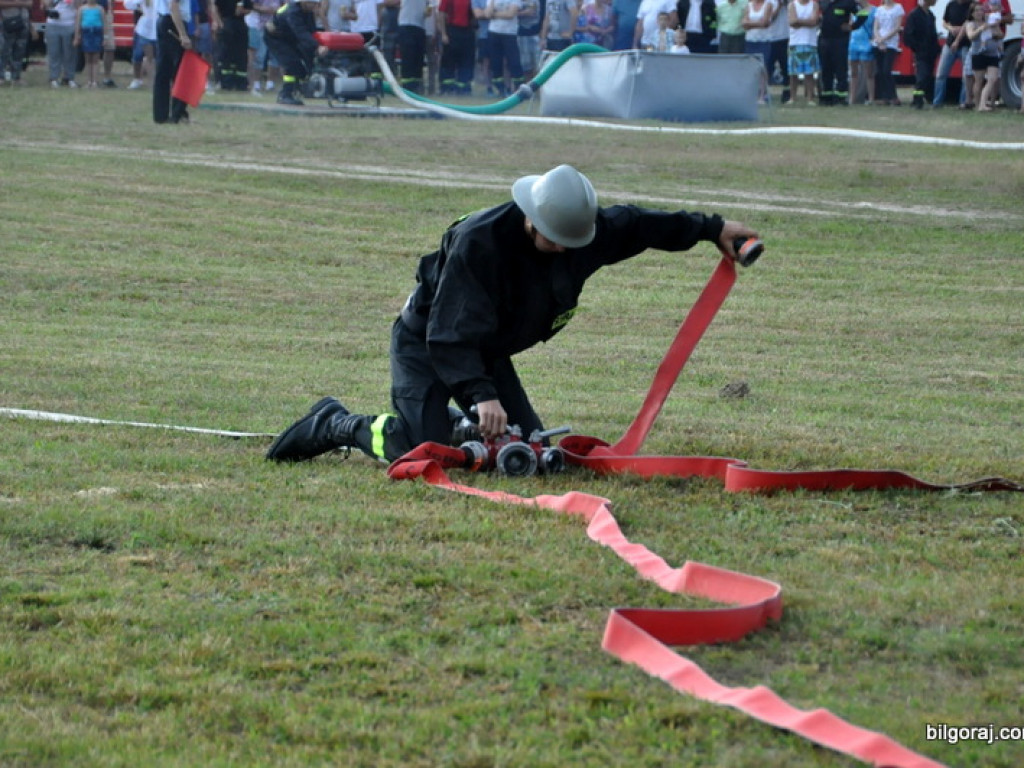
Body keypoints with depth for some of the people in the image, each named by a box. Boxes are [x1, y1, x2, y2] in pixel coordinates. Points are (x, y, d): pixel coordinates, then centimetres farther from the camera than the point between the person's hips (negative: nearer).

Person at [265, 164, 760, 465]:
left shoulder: (581, 232, -14)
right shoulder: (479, 241, -35)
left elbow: (636, 224, 7)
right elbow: (451, 336, -35)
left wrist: (711, 229, 12)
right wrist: (482, 395, -47)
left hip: (488, 351, 7)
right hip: (425, 344, -7)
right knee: (423, 451, -24)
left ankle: (454, 421, 27)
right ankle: (336, 424, 2)